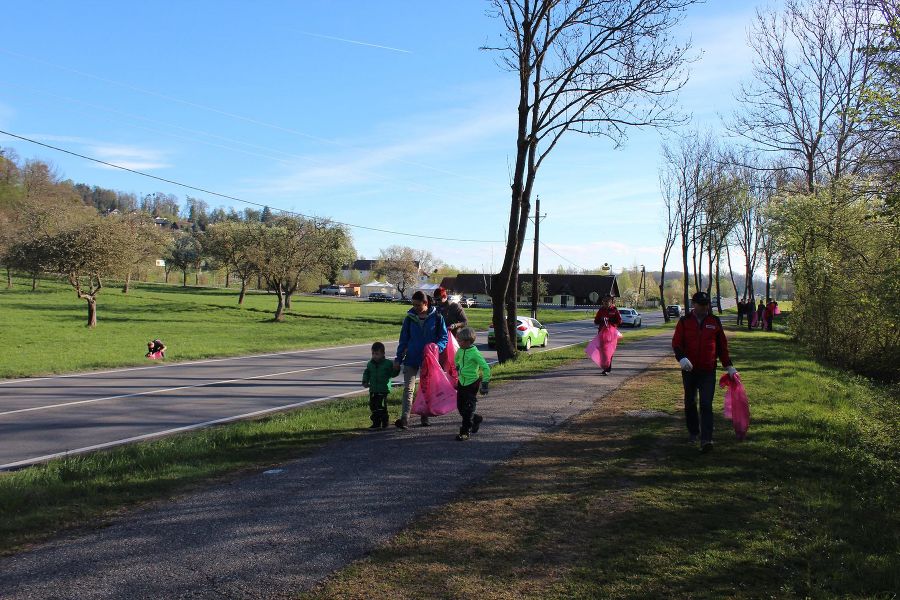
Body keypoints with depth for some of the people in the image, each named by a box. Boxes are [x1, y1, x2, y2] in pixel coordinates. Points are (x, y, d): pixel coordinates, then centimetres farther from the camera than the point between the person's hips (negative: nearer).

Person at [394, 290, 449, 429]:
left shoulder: (436, 317, -4)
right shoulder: (410, 317, 2)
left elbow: (444, 338, -1)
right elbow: (403, 339, 7)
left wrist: (436, 348, -21)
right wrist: (398, 359, 4)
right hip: (411, 358, 1)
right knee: (408, 388, -9)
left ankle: (425, 417, 21)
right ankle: (404, 418, -15)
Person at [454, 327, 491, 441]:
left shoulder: (475, 353, -18)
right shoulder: (460, 351, 2)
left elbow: (486, 368, -18)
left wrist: (484, 383, -18)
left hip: (472, 383, -7)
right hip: (462, 382, 7)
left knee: (468, 408, -5)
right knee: (460, 407, 12)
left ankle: (465, 432, 2)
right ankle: (476, 419, 34)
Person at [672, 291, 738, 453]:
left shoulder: (715, 322, 5)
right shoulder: (684, 322, 1)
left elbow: (722, 346, 11)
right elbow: (676, 343, -6)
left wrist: (729, 366, 11)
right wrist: (682, 358, -25)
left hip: (708, 371, -1)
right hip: (689, 370, 1)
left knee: (706, 405, -9)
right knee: (690, 403, 14)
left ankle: (706, 440, -13)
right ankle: (693, 432, 32)